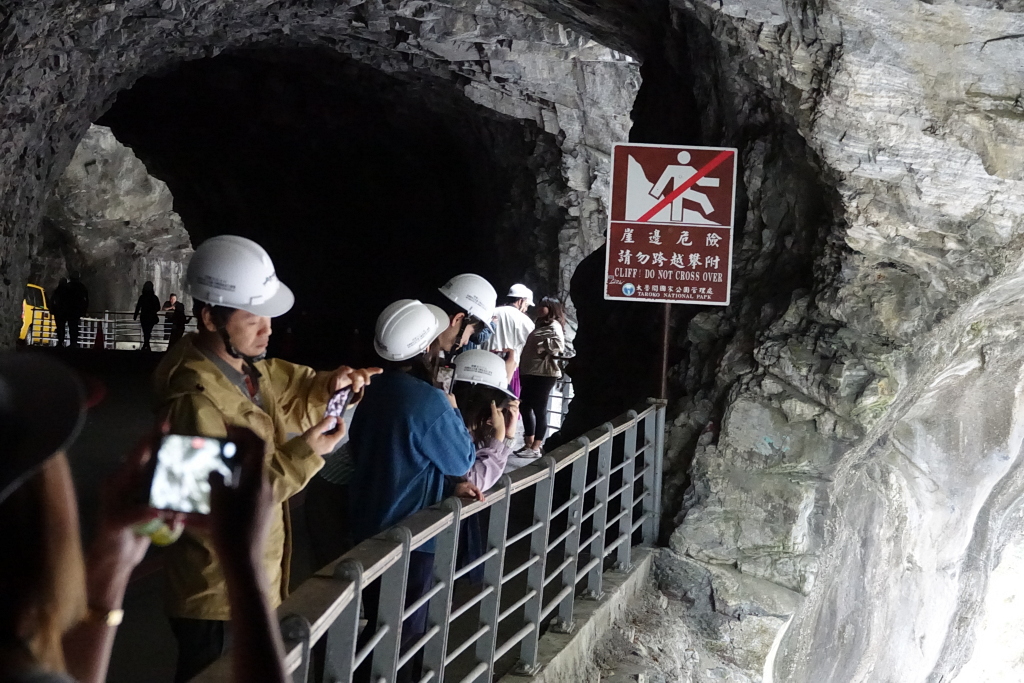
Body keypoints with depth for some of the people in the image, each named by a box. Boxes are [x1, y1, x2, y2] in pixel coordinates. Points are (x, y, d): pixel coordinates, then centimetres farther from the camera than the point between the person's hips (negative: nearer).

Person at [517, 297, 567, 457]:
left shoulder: (554, 326, -8)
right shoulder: (541, 325, 23)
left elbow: (559, 344, -26)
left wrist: (541, 347, -16)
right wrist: (523, 369, 17)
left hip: (543, 374, -10)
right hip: (531, 373, 10)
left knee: (539, 410, -5)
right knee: (525, 408, 12)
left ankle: (535, 449, -2)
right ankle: (529, 445, 20)